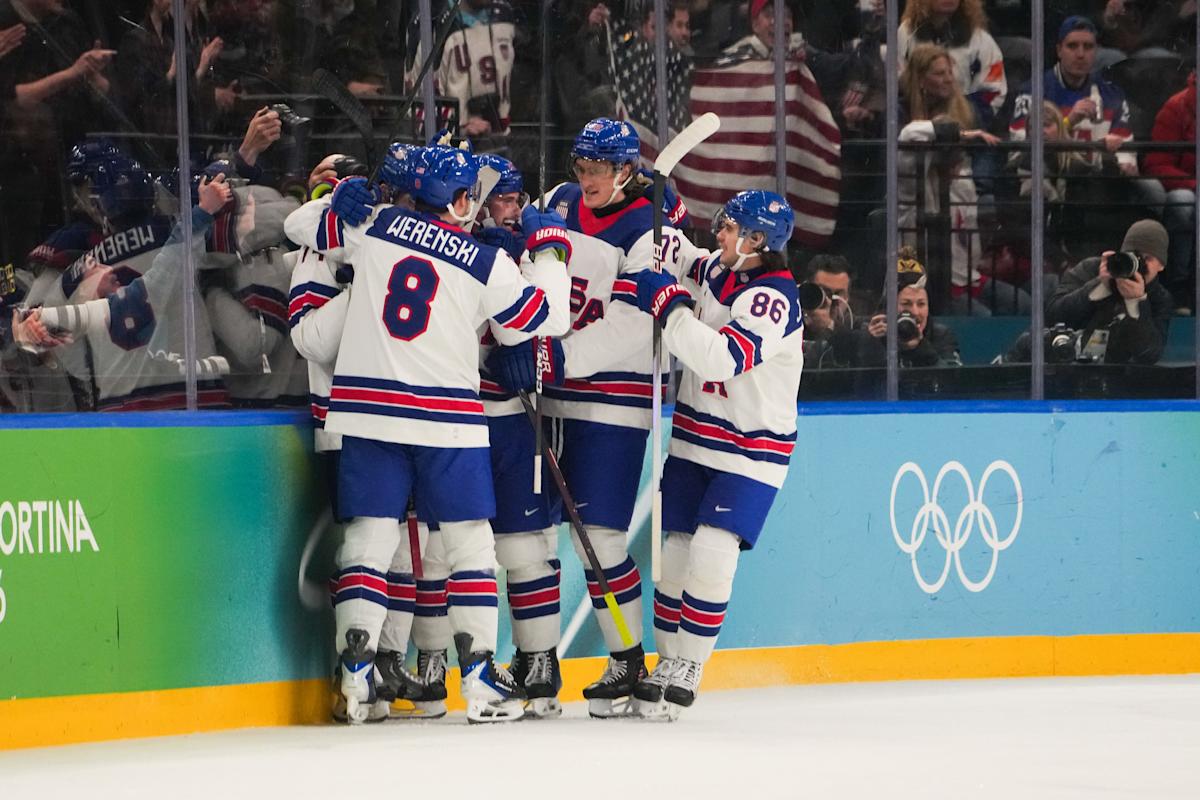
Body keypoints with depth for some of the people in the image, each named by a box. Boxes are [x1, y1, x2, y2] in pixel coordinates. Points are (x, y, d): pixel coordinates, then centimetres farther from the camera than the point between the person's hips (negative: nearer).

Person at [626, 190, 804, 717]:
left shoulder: (772, 298, -21)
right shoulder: (711, 271, 3)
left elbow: (724, 359, -35)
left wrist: (668, 305, -33)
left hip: (752, 450, -7)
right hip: (695, 441, 7)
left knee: (711, 555, -16)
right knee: (676, 551, 5)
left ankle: (685, 673, -4)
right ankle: (666, 660, 18)